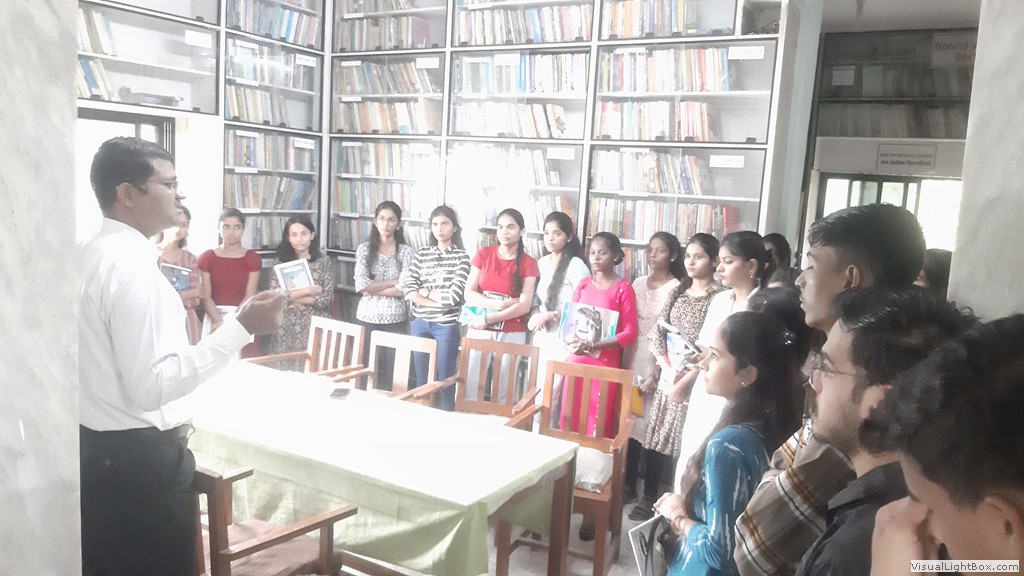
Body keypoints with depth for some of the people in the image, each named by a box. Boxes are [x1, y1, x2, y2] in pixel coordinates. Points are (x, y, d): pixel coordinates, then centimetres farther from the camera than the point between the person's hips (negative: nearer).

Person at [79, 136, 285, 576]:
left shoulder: (90, 256, 7)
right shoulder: (133, 266, -23)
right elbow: (151, 385, -27)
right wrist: (241, 328, -28)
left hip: (94, 448, 9)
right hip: (137, 457, -9)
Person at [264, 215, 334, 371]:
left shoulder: (323, 261, 0)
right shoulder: (281, 262, 4)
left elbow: (326, 298, -8)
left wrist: (291, 298, -8)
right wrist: (306, 291, -11)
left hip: (314, 327, -1)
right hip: (285, 329, 2)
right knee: (283, 371, 3)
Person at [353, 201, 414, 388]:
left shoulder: (406, 251, 1)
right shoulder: (364, 249, 4)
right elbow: (361, 285, -8)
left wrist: (374, 288, -10)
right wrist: (394, 281, -8)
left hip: (395, 319, -1)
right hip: (368, 317, 1)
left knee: (393, 371, 2)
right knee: (365, 368, 7)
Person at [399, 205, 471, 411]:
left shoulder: (461, 256, -2)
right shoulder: (422, 253, 8)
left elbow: (454, 296, -12)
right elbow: (409, 291, -3)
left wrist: (426, 292, -3)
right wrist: (440, 301, -12)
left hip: (446, 326, -3)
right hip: (419, 324, 4)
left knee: (444, 380, 3)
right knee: (421, 380, 12)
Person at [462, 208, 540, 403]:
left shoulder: (528, 263, 0)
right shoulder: (483, 254, 5)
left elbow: (525, 306, -8)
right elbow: (469, 294, 0)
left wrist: (489, 319, -14)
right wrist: (499, 304, -15)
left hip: (511, 335, -1)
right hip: (478, 331, 1)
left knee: (503, 393, 0)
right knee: (471, 390, -1)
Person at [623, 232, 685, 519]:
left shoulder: (677, 290, -7)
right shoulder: (637, 284, 10)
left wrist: (656, 373, -13)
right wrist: (623, 363, 5)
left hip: (658, 363, -5)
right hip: (631, 359, 5)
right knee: (630, 423, 9)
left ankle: (651, 495, 8)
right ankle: (629, 484, 23)